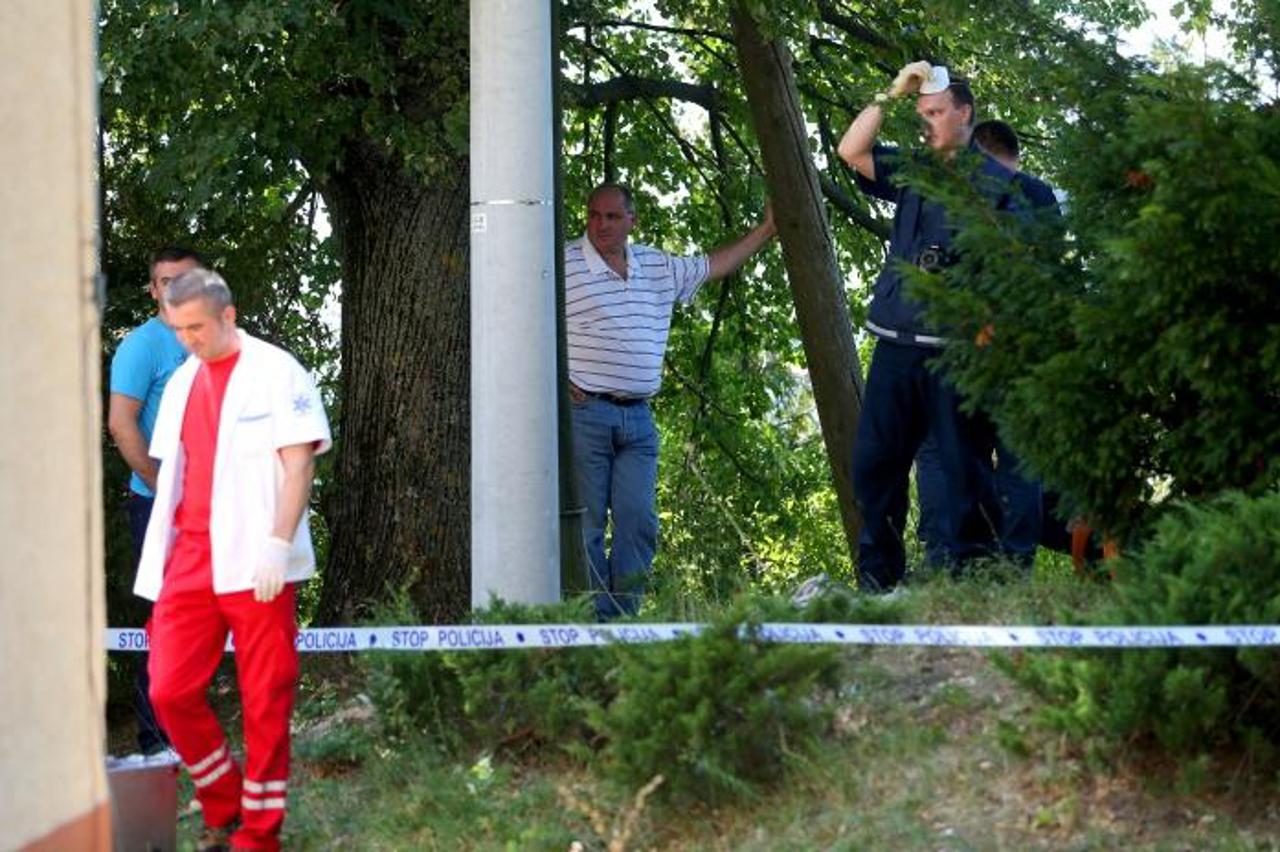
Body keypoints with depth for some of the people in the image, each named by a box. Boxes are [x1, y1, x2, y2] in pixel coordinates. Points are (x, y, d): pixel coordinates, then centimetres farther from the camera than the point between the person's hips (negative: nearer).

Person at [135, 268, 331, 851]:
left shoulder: (276, 373, -3)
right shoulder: (182, 382, 16)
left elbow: (298, 465, -8)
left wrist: (276, 547, -17)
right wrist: (160, 558, 14)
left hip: (256, 563, -6)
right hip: (190, 560, 6)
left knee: (265, 702, -1)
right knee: (169, 691, -1)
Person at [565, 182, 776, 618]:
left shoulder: (659, 267, 16)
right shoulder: (562, 265, -2)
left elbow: (713, 266, 29)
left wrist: (767, 229, 28)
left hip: (637, 418, 5)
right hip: (584, 413, -5)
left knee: (638, 523, -1)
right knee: (586, 525, -6)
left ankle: (622, 618, 2)